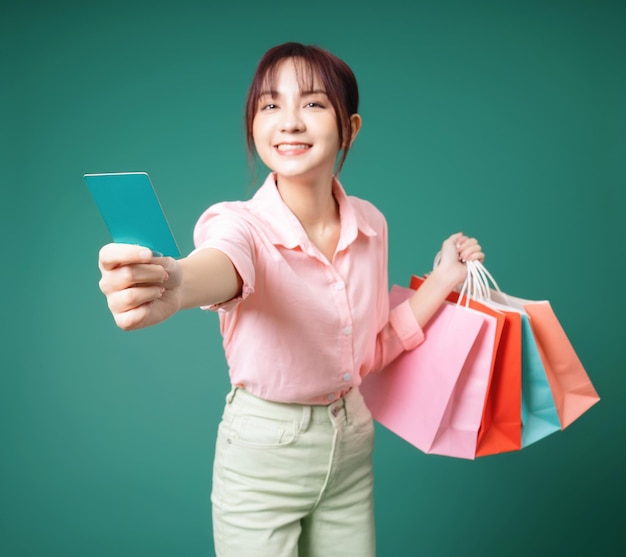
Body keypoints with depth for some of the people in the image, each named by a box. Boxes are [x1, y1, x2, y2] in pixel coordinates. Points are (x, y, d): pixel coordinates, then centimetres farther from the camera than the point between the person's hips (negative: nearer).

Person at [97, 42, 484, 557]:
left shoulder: (370, 224, -4)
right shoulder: (240, 222, -18)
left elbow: (370, 354, 6)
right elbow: (222, 266, -44)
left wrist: (444, 278, -2)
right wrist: (173, 284, -66)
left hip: (352, 443, 4)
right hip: (263, 451, -4)